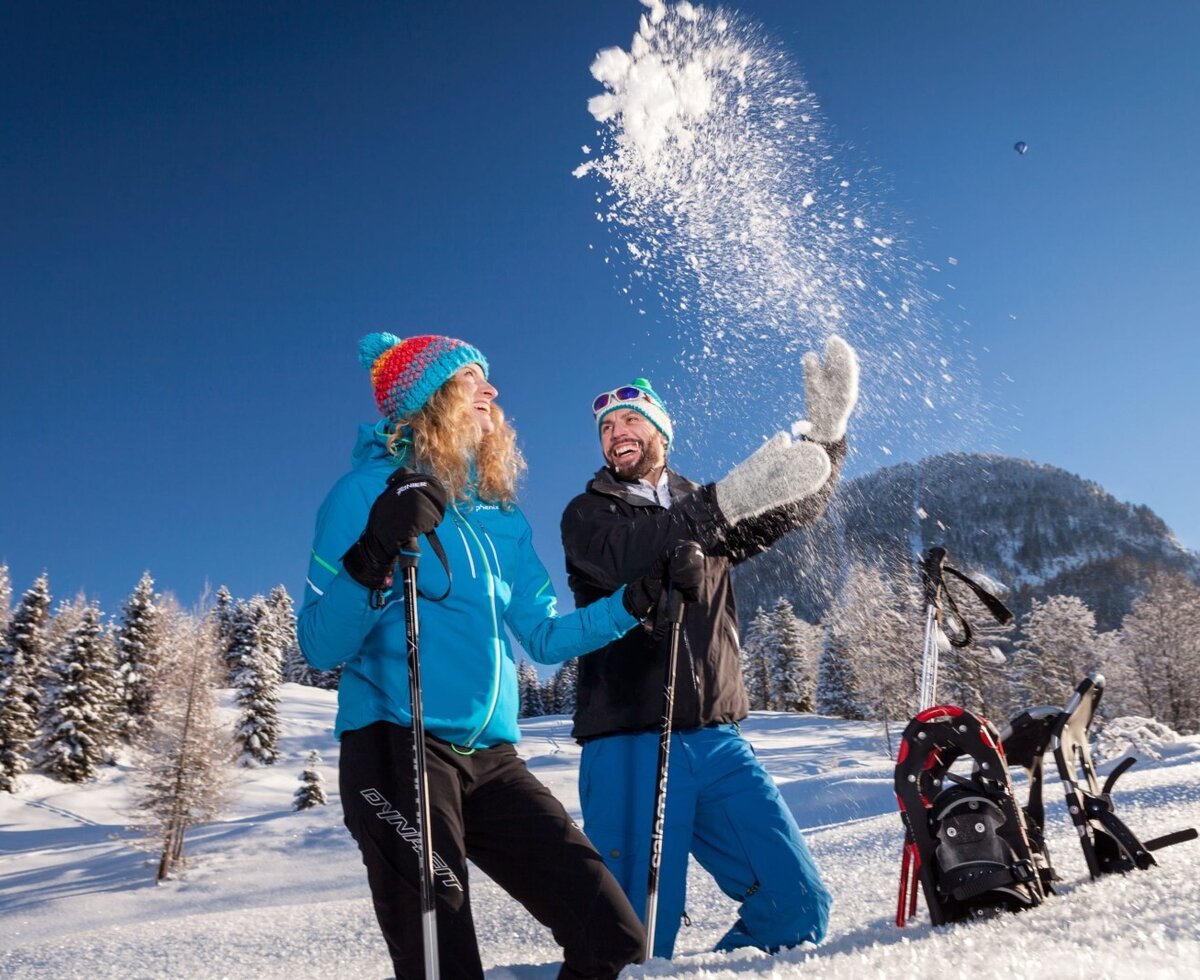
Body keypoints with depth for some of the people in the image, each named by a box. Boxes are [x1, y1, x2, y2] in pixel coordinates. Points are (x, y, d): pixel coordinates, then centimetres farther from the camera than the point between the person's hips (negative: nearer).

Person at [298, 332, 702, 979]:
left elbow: (546, 636, 17)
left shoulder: (501, 513, 14)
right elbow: (321, 648, -9)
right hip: (395, 751, -5)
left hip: (491, 761, 6)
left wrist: (641, 597, 9)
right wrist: (375, 554, -25)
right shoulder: (369, 489, -2)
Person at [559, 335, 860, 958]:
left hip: (715, 740, 5)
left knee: (799, 905, 3)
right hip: (630, 747, -4)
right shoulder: (586, 515, 3)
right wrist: (726, 502, -31)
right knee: (638, 941, -7)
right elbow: (628, 555, -19)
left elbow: (791, 507, 9)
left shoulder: (706, 511, 19)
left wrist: (824, 431, -7)